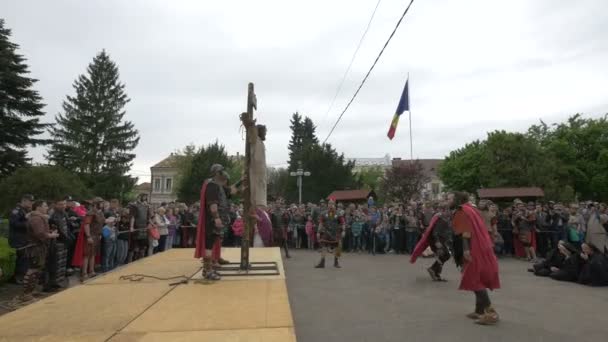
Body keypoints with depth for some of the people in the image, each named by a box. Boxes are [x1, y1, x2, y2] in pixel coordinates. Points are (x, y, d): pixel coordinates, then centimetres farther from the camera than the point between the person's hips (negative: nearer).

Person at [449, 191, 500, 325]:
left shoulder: (460, 212, -9)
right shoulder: (470, 208, 19)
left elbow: (465, 232, -20)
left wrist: (466, 249, -26)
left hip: (474, 250, -10)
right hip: (481, 248, 10)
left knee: (475, 280, -7)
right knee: (478, 280, 14)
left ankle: (490, 312, -9)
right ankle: (479, 310, 20)